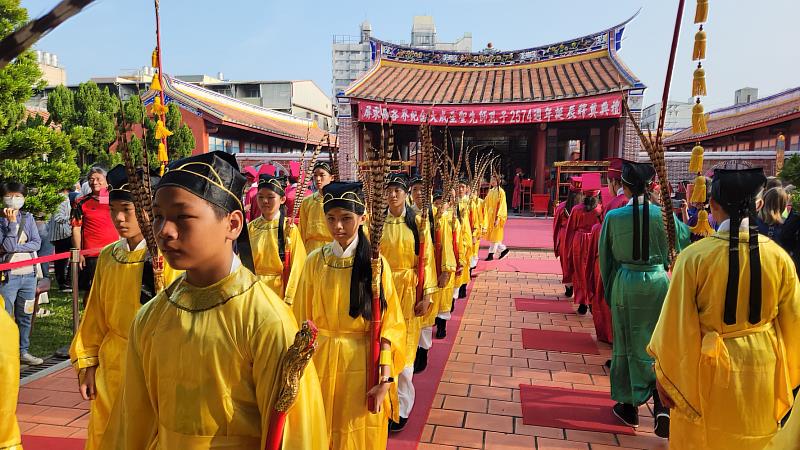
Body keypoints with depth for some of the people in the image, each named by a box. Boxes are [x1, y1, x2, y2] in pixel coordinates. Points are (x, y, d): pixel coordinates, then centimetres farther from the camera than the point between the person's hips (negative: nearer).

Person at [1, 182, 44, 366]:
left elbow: (37, 243, 0)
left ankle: (23, 352, 24)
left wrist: (15, 248, -12)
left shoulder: (28, 218, 7)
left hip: (28, 274, 4)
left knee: (25, 316, 13)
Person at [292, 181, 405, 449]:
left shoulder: (376, 263, -7)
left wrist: (385, 378, -13)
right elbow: (301, 320, 3)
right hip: (320, 362, 2)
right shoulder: (315, 261, -2)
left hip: (362, 364, -1)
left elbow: (389, 325, -8)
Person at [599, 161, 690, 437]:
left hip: (625, 284, 0)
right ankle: (661, 403, 1)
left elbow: (605, 257, 1)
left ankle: (629, 406, 23)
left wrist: (609, 290, 14)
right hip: (658, 282, 1)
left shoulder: (613, 217, -9)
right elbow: (685, 244, 8)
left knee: (629, 344, 13)